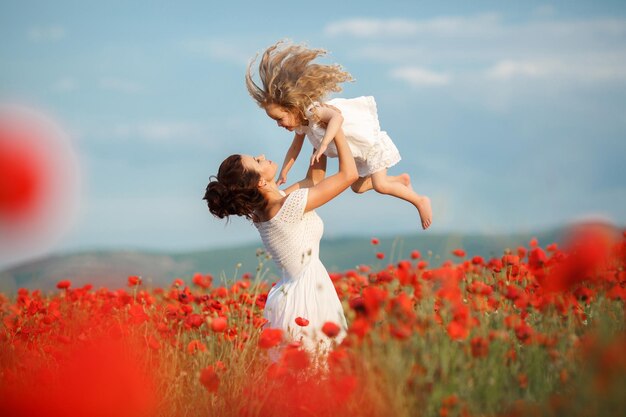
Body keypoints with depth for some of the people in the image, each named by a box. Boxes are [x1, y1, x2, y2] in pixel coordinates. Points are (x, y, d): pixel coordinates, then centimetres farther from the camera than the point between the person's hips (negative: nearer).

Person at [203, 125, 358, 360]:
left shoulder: (261, 209, 6)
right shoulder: (287, 207, -19)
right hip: (306, 303, -9)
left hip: (287, 296, 9)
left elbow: (314, 180, 21)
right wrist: (336, 129, -5)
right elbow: (349, 174, -14)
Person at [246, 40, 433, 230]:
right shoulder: (301, 123, -7)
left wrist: (323, 145, -66)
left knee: (380, 185, -16)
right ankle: (402, 180, 36)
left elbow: (337, 117, -57)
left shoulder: (315, 111, -36)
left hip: (372, 143, -9)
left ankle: (420, 201, 4)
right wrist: (283, 173, 4)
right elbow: (295, 147, 8)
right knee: (358, 187, 18)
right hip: (359, 152, 9)